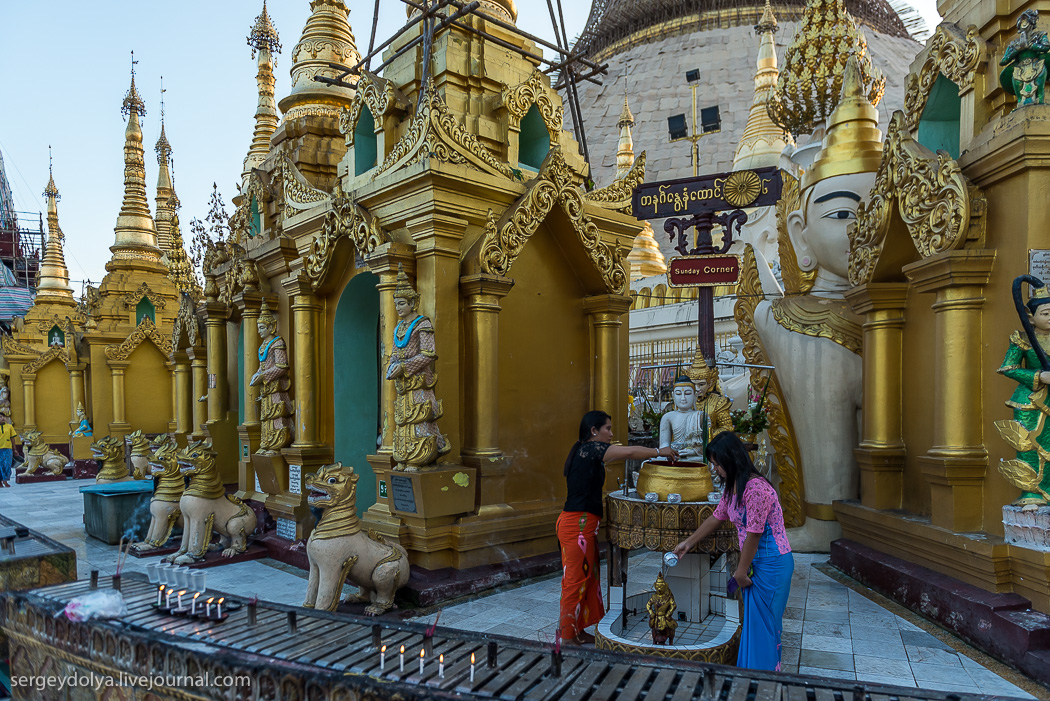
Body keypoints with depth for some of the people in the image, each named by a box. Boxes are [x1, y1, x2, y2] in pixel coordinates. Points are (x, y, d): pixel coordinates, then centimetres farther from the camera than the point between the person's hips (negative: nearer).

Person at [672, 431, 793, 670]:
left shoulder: (756, 488, -25)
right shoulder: (732, 487, 6)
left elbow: (754, 534, -22)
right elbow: (717, 518, 18)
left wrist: (741, 571, -12)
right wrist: (688, 543, 22)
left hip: (772, 563, -9)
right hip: (756, 562, 9)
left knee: (762, 622, 2)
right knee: (753, 621, 17)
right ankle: (750, 671, 30)